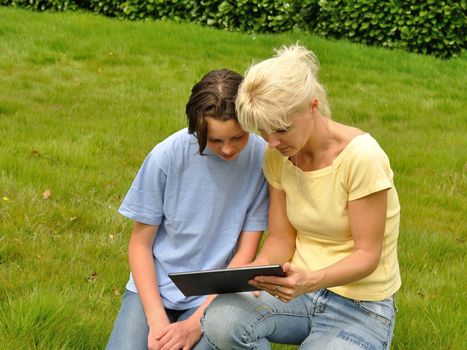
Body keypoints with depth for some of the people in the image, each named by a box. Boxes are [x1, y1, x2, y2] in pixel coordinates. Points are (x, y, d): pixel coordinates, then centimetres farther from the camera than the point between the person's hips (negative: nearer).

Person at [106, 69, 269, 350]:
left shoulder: (263, 159, -11)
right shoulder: (166, 156, -11)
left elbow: (245, 253, -7)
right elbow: (140, 244, -2)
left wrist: (195, 324, -15)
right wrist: (157, 320, -15)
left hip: (215, 295, -1)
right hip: (154, 286, 1)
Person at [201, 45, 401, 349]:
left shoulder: (361, 156, -20)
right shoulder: (278, 156, -2)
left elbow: (367, 254, -17)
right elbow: (281, 238, 3)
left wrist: (311, 280, -35)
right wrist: (260, 268, -20)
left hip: (359, 305, -5)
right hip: (300, 288, 5)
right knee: (220, 319, -26)